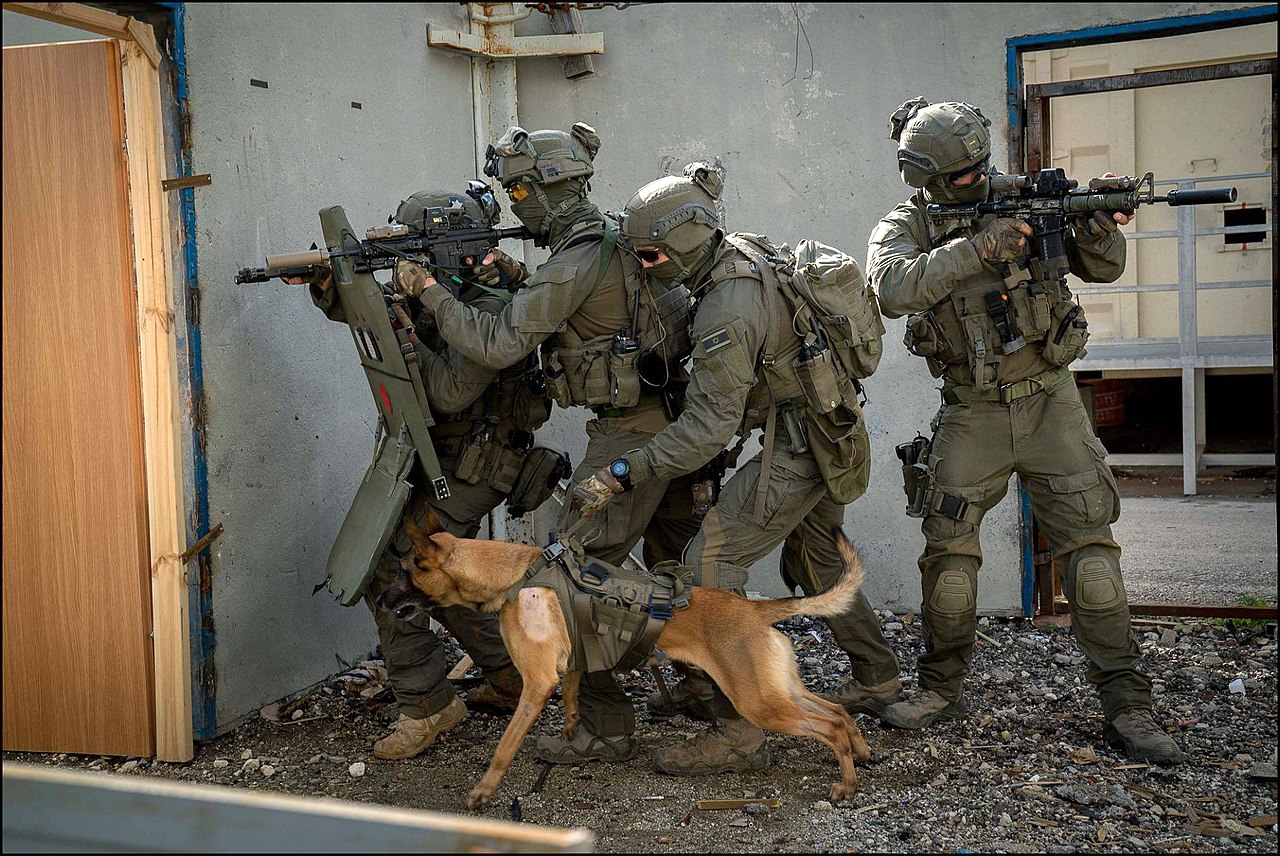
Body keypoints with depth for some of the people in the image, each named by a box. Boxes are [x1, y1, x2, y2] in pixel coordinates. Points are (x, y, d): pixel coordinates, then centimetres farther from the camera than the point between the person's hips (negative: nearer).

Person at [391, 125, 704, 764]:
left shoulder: (578, 260, -19)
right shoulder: (613, 234, 11)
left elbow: (498, 345, -20)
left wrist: (429, 291, -11)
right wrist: (516, 279, 7)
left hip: (630, 432, -10)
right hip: (670, 418, 10)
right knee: (676, 559, 21)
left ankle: (604, 729, -2)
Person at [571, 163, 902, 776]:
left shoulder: (727, 307, -26)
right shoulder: (747, 250, 2)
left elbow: (708, 426, -27)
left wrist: (620, 477, -27)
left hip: (797, 450, -10)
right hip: (831, 432, 10)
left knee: (709, 564, -12)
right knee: (815, 562, 26)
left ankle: (738, 730, -11)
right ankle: (877, 677, 43)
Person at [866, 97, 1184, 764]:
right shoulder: (904, 228, -4)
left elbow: (1104, 269, 4)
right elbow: (893, 289, -26)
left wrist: (1099, 222, -17)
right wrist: (977, 245, -29)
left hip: (1049, 403, 1)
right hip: (972, 415, -1)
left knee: (1090, 546, -2)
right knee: (948, 551, -1)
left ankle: (1126, 705, 6)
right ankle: (941, 688, 18)